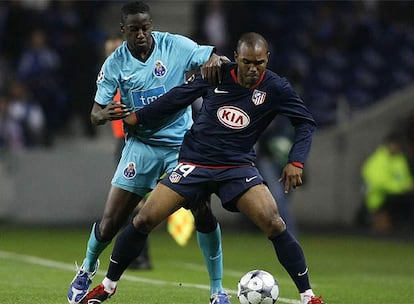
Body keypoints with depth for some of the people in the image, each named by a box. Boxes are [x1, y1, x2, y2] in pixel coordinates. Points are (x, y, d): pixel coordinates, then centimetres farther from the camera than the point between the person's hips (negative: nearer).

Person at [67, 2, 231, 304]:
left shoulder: (175, 46, -11)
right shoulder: (115, 64, -8)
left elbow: (216, 59, -11)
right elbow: (95, 113, -6)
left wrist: (215, 59, -36)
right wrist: (106, 113, -31)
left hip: (182, 143, -1)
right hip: (141, 145, 1)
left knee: (204, 213, -14)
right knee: (111, 220, -1)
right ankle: (87, 269, 31)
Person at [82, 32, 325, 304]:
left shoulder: (275, 88, -9)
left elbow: (306, 123, 0)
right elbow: (179, 97, 9)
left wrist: (296, 161, -13)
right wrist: (138, 117, 10)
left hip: (238, 167, -1)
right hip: (194, 163, 1)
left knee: (273, 223, -22)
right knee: (144, 220, -7)